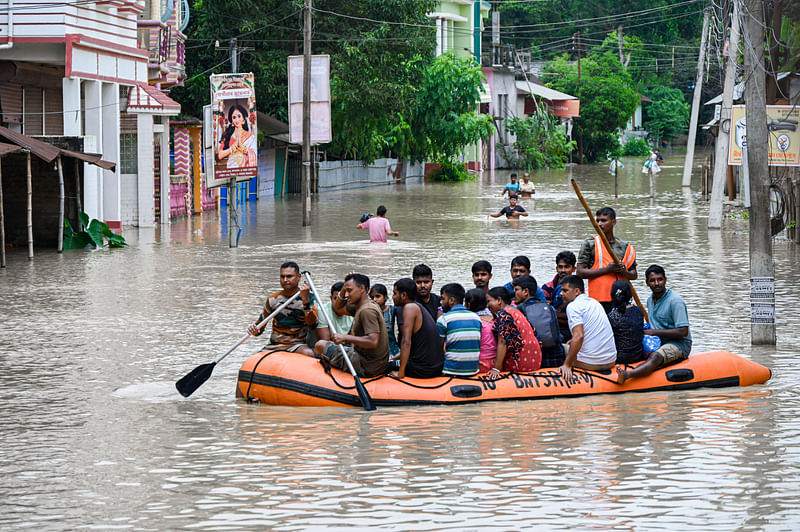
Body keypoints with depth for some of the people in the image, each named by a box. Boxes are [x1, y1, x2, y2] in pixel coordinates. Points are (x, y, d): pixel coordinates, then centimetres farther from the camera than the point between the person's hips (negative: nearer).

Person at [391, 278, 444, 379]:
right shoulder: (419, 307, 15)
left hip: (422, 370, -9)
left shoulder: (410, 307, -14)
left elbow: (406, 342, -21)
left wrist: (401, 372, -21)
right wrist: (394, 358, 23)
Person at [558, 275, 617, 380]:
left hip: (591, 363, -8)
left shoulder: (573, 306, -11)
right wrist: (575, 341, 40)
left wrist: (567, 365, -21)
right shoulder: (594, 302, 16)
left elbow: (579, 336, -22)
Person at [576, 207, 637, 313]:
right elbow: (580, 272, -5)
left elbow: (634, 275, 18)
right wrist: (606, 269, -13)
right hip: (597, 300, -4)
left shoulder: (625, 247, 13)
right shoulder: (590, 244, 2)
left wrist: (624, 272, -7)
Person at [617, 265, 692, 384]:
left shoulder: (675, 301, -14)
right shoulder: (650, 300, 12)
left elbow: (683, 332, -20)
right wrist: (646, 331, -1)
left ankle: (627, 374, -63)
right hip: (658, 343, 10)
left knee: (656, 357, -37)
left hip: (679, 344, -10)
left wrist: (654, 332, -18)